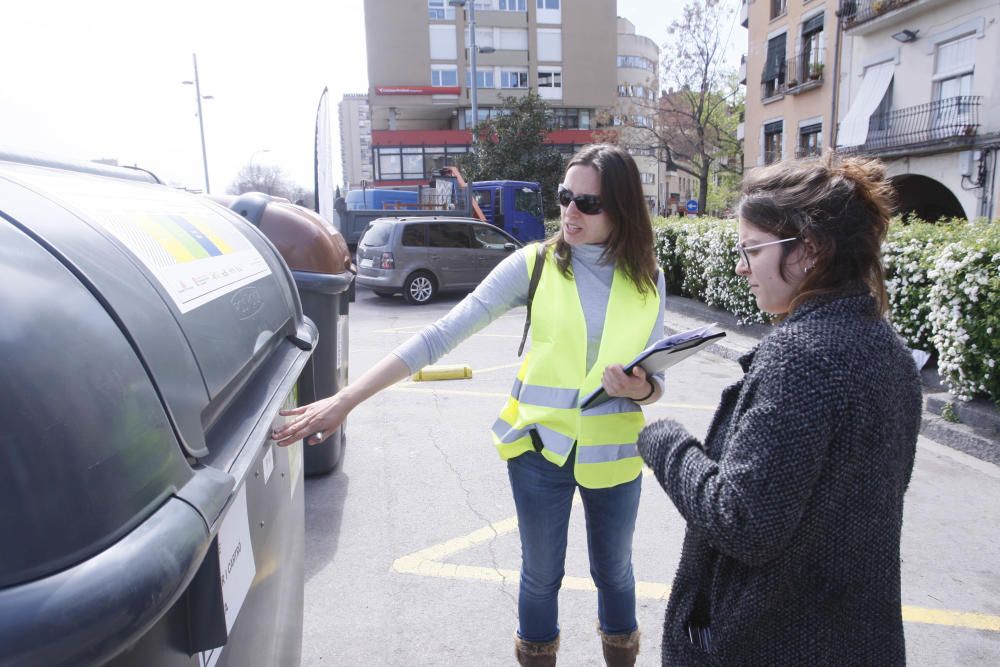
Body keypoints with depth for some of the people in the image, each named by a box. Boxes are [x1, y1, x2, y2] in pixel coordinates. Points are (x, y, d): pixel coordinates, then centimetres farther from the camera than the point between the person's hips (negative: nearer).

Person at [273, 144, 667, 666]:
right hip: (539, 447, -1)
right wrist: (345, 399, -24)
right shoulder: (535, 265, -12)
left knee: (614, 571, 22)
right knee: (541, 574, 17)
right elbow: (442, 335, -18)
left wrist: (640, 389, -23)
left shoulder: (648, 280, -6)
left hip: (613, 455, 2)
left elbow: (655, 380, 3)